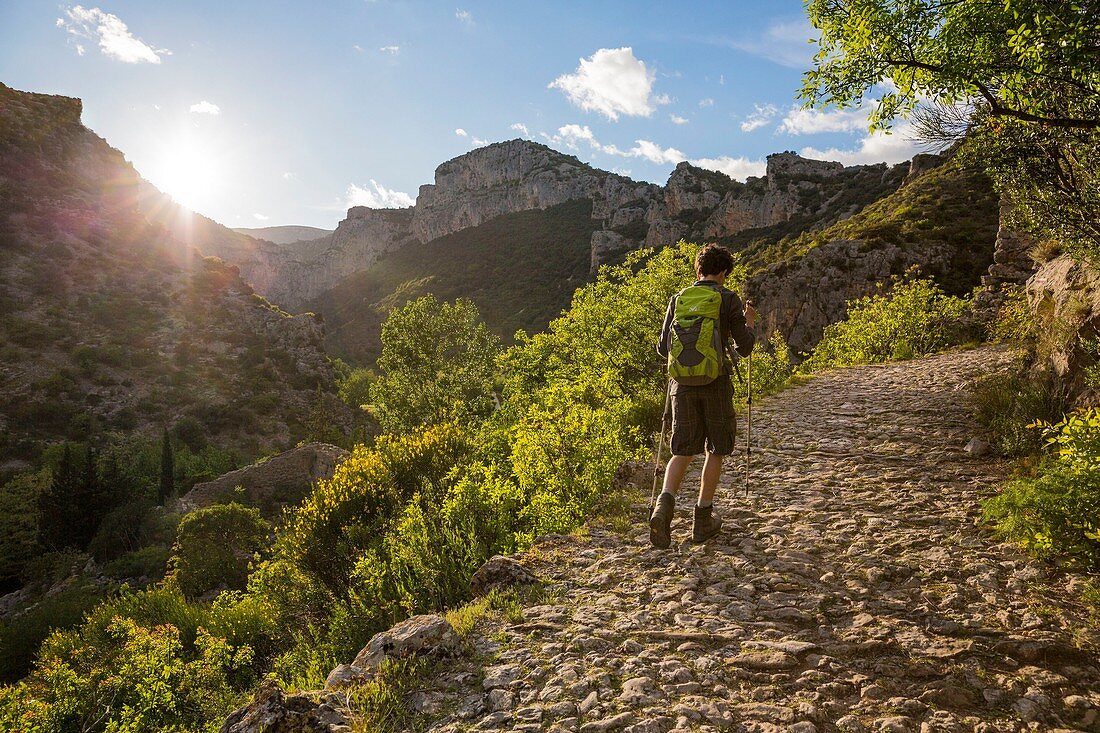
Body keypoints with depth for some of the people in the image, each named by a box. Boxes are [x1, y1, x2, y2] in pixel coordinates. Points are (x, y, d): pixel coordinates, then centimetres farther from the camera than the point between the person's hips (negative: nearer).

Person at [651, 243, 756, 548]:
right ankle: (703, 518, 17)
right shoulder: (728, 300, -3)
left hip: (683, 384, 3)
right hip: (715, 384, -3)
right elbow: (744, 348, -1)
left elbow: (663, 348, 8)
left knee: (683, 451, 9)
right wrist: (750, 323, 17)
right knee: (715, 450, 13)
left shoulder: (678, 299, 6)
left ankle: (664, 503, -15)